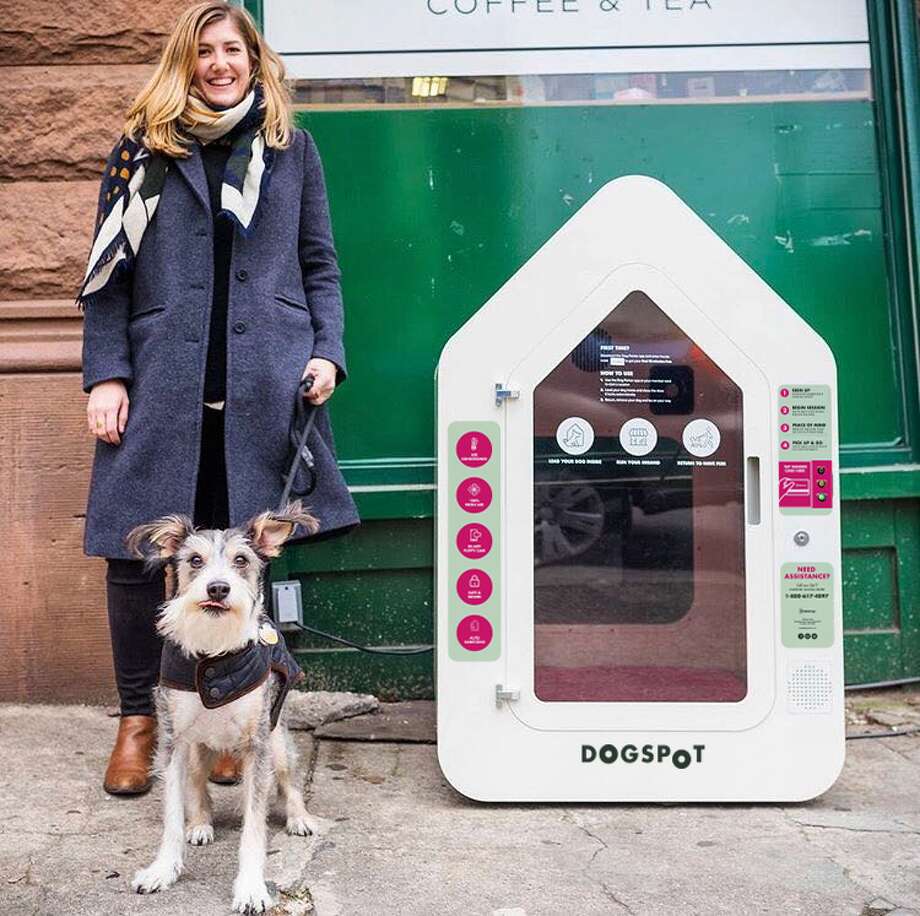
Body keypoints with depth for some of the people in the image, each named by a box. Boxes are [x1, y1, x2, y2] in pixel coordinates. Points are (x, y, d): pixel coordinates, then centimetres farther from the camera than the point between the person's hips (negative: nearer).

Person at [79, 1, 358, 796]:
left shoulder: (291, 147, 14)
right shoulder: (145, 148, 12)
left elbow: (319, 265, 13)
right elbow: (108, 274, 8)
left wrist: (327, 352, -1)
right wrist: (105, 374, -2)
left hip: (262, 387, 0)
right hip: (162, 383, 0)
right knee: (134, 550, 0)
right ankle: (137, 717, 19)